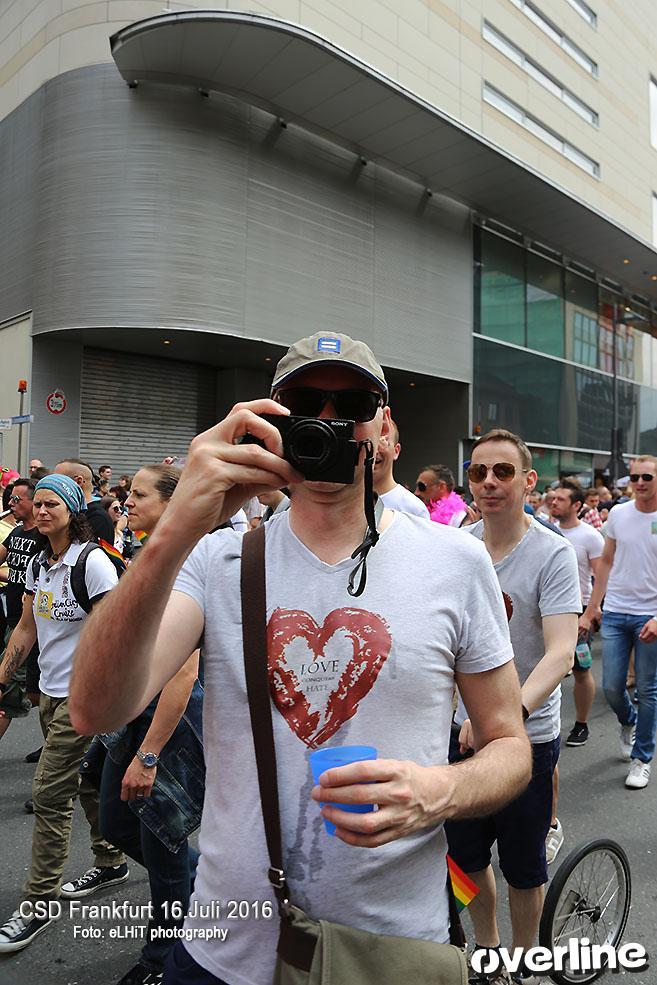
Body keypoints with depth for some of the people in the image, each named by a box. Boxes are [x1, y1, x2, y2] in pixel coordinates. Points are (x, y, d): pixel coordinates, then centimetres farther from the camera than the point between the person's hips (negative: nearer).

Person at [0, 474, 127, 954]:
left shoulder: (92, 562, -17)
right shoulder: (39, 563, 8)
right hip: (51, 692, 8)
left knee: (50, 796, -2)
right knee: (86, 779, 19)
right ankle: (111, 862, 37)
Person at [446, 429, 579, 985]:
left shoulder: (553, 554, -16)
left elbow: (562, 651, -25)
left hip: (528, 734, -4)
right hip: (463, 727, 4)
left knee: (522, 865, 14)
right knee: (465, 853, 20)